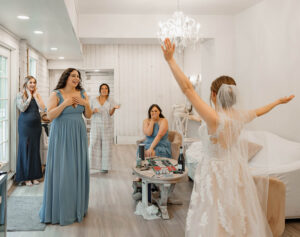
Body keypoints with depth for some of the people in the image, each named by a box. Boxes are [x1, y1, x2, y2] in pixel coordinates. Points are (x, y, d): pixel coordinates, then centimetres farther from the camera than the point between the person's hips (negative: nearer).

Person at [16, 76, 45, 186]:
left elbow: (43, 108, -4)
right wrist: (29, 96, -9)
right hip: (25, 125, -4)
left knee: (35, 149, 6)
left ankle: (34, 175, 16)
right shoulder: (21, 95, -1)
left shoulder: (37, 95, 9)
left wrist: (35, 96, -5)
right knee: (25, 149, 0)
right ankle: (26, 177, 9)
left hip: (36, 124, 4)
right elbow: (22, 108, -14)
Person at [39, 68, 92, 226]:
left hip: (78, 135, 4)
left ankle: (76, 206, 22)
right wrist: (65, 103, -19)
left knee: (77, 169, 8)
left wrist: (86, 104, -7)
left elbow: (88, 116, 10)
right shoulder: (56, 94, -4)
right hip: (61, 135, -4)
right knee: (61, 170, -1)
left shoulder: (82, 94, 7)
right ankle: (59, 208, 12)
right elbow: (50, 116, -12)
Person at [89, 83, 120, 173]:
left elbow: (111, 113, -6)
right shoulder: (94, 100, 5)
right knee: (94, 144, -7)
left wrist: (114, 108, -26)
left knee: (106, 146, -1)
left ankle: (105, 166, 5)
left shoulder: (111, 100, 3)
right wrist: (93, 111, -13)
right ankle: (93, 164, 0)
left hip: (107, 126, 0)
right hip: (96, 125, 0)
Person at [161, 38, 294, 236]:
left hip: (217, 173, -6)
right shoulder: (240, 117, -4)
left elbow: (188, 88, -28)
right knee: (239, 218, 23)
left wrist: (171, 60, -28)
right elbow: (259, 111, 17)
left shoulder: (215, 118, -24)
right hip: (236, 171, 7)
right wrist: (279, 101, 37)